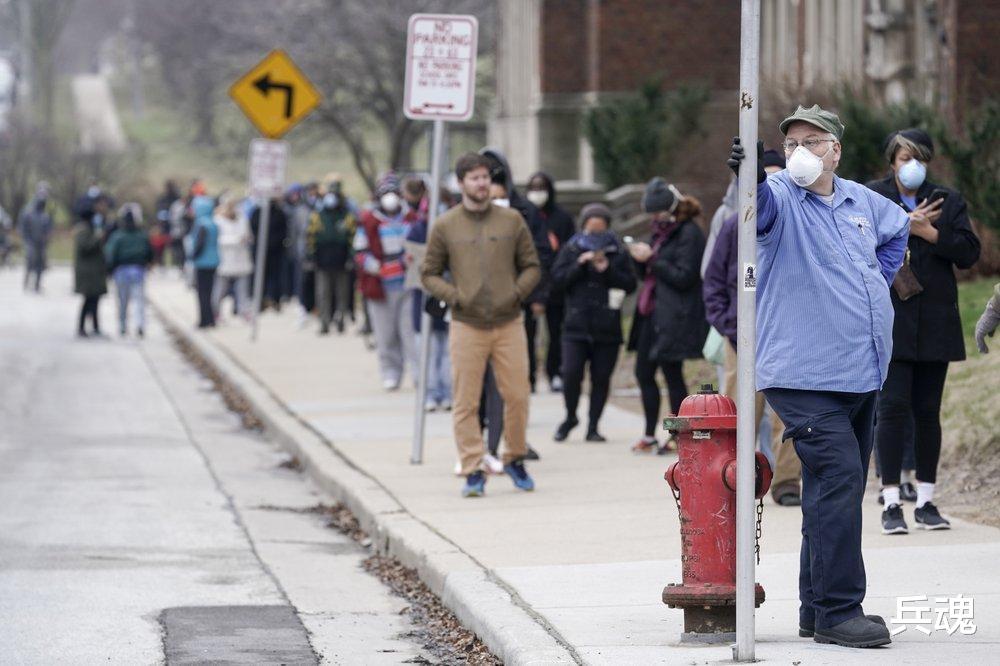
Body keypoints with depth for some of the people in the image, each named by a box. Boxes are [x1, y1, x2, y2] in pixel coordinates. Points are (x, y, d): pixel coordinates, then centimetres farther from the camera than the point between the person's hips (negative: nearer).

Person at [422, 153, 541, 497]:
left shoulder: (512, 221, 7)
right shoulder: (445, 226, 4)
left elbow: (532, 267, 12)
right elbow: (429, 274, 8)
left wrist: (517, 292, -5)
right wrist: (454, 296, -7)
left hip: (509, 324, 1)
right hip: (466, 326, -1)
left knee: (517, 396, 2)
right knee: (466, 403, -3)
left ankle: (515, 459, 21)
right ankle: (473, 471, 2)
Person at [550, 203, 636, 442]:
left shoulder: (617, 252, 6)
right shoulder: (571, 250, 7)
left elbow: (630, 284, 1)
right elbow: (557, 279, -1)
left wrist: (607, 270, -12)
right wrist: (580, 264, -13)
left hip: (607, 328, 1)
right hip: (576, 325, -1)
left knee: (601, 378, 2)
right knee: (571, 374, -10)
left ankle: (593, 427, 13)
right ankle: (570, 417, 15)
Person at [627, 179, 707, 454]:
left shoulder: (688, 234, -11)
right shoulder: (662, 231, 17)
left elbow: (683, 277, -18)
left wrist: (651, 259, -15)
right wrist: (640, 259, 0)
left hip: (674, 317, -9)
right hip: (652, 313, 9)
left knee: (672, 374, -5)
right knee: (644, 373, 11)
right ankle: (649, 436, 19)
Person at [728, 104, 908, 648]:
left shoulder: (861, 201, 12)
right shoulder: (781, 198, -7)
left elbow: (897, 228, 34)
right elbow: (761, 204, -32)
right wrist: (751, 177, -54)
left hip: (863, 375, 7)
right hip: (805, 377, -7)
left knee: (838, 491, 11)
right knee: (839, 481, -17)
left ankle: (818, 610, 20)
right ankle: (837, 612, -15)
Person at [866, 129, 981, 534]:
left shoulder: (948, 203, 12)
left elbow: (970, 252, 0)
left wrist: (926, 231, -10)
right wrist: (903, 225, -15)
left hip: (934, 323, 3)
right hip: (889, 321, -3)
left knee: (928, 411, 6)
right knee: (893, 407, -9)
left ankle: (926, 501, 13)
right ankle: (891, 504, -7)